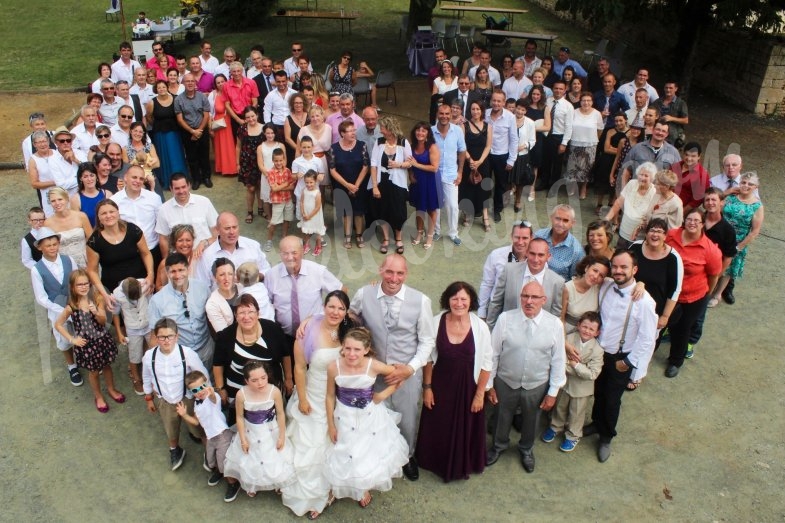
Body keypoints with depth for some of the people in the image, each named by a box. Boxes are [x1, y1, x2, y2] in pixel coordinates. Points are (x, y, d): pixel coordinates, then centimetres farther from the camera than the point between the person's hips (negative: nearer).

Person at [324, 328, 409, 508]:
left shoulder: (373, 366, -27)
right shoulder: (334, 367, -24)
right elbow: (330, 396, -9)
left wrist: (383, 394, -14)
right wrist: (331, 425, -3)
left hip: (370, 417, 0)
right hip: (345, 418, 0)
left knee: (372, 451, 21)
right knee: (348, 456, 15)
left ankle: (366, 487, 52)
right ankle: (359, 487, 46)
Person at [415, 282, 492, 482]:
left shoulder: (480, 327, -18)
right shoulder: (436, 322, -15)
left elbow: (486, 364, -8)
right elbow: (428, 357, -4)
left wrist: (479, 394, -5)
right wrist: (427, 387, -2)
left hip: (467, 387, -1)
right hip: (440, 385, 1)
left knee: (465, 428, 18)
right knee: (438, 428, 19)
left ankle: (463, 466, 46)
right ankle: (438, 463, 47)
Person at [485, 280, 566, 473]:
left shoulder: (555, 324, -17)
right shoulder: (505, 319, -19)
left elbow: (558, 360, -7)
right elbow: (493, 354, -10)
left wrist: (553, 392, -3)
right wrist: (489, 384, -4)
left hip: (537, 386, 1)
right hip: (506, 383, 0)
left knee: (530, 421, 26)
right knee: (502, 418, 24)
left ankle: (526, 450, 57)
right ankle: (499, 445, 56)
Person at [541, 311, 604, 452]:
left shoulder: (597, 350, -21)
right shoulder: (569, 338, -16)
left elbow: (592, 374, -23)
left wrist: (575, 364, -26)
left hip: (581, 387, -2)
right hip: (565, 382, 2)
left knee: (576, 413, 17)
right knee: (560, 407, 25)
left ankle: (573, 436, 40)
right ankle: (556, 427, 49)